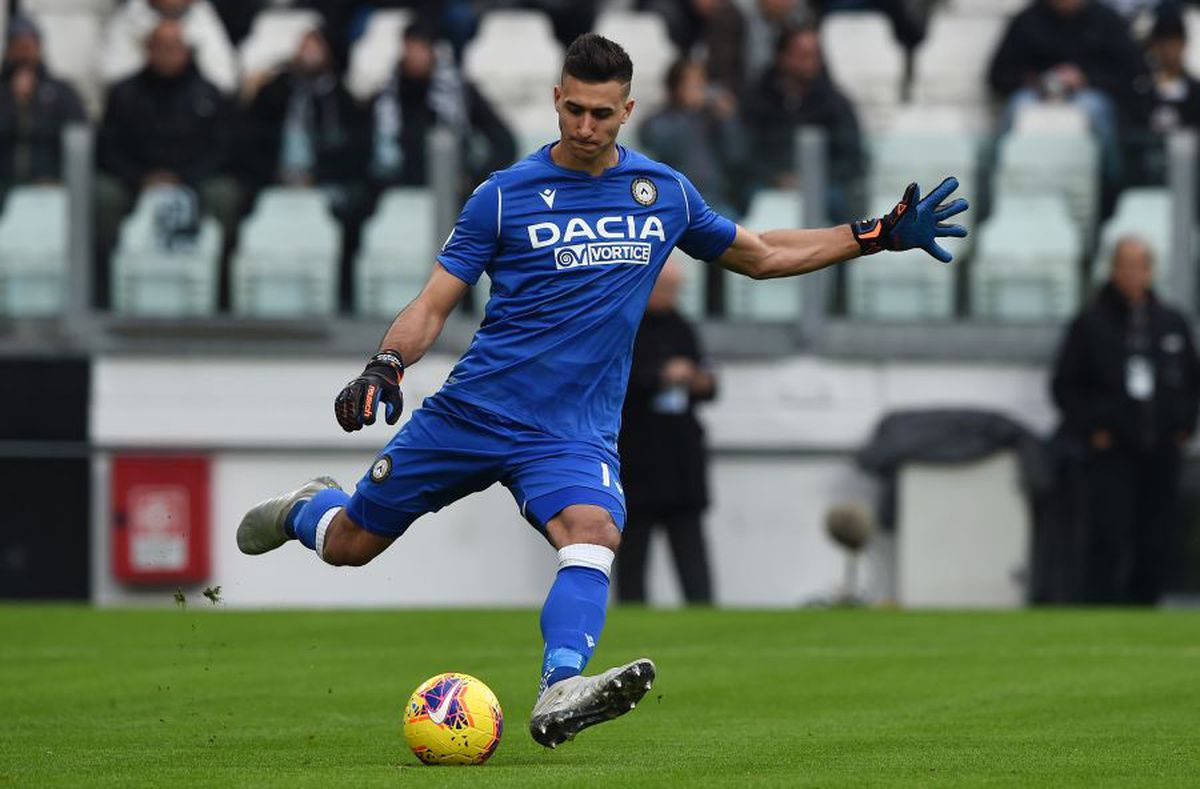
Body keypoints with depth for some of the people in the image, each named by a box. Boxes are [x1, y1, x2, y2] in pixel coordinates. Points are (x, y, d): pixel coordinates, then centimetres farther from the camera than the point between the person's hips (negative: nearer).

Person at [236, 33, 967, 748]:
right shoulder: (505, 195, -1)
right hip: (472, 410, 0)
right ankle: (306, 506, 43)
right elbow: (435, 303, 0)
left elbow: (760, 255, 23)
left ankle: (560, 695, -50)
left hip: (574, 433, 0)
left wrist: (879, 234, 16)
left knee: (593, 531, -32)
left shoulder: (665, 191, 8)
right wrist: (385, 367, -19)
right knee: (349, 543, 6)